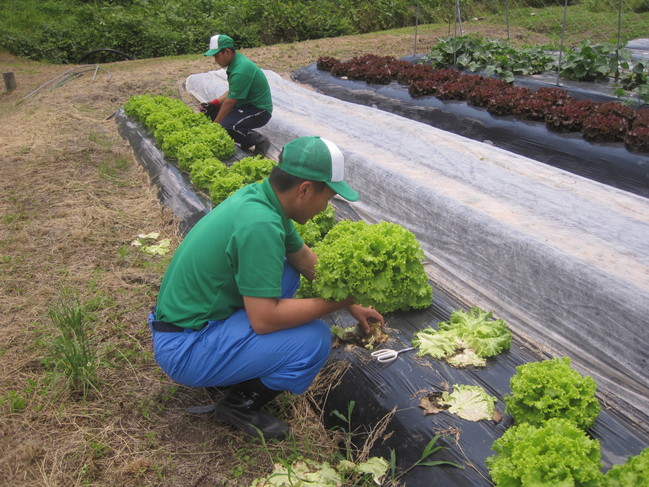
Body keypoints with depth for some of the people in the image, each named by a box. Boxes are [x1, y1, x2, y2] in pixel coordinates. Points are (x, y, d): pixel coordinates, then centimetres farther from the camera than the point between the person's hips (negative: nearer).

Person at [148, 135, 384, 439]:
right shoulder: (260, 224, -28)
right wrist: (340, 300, -16)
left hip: (182, 316, 9)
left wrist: (352, 305, 19)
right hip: (184, 349, -9)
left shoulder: (259, 196, 1)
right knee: (314, 339, -18)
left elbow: (305, 259, 15)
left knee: (286, 271, 15)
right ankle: (242, 404, 4)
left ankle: (238, 370, 17)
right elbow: (265, 319, -26)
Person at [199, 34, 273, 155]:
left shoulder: (241, 70, -26)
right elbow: (231, 92, 13)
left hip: (259, 110, -10)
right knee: (212, 111, 4)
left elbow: (229, 103, -22)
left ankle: (259, 140, -8)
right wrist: (213, 103, 0)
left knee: (224, 126, -29)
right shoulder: (236, 61, 4)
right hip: (248, 104, 10)